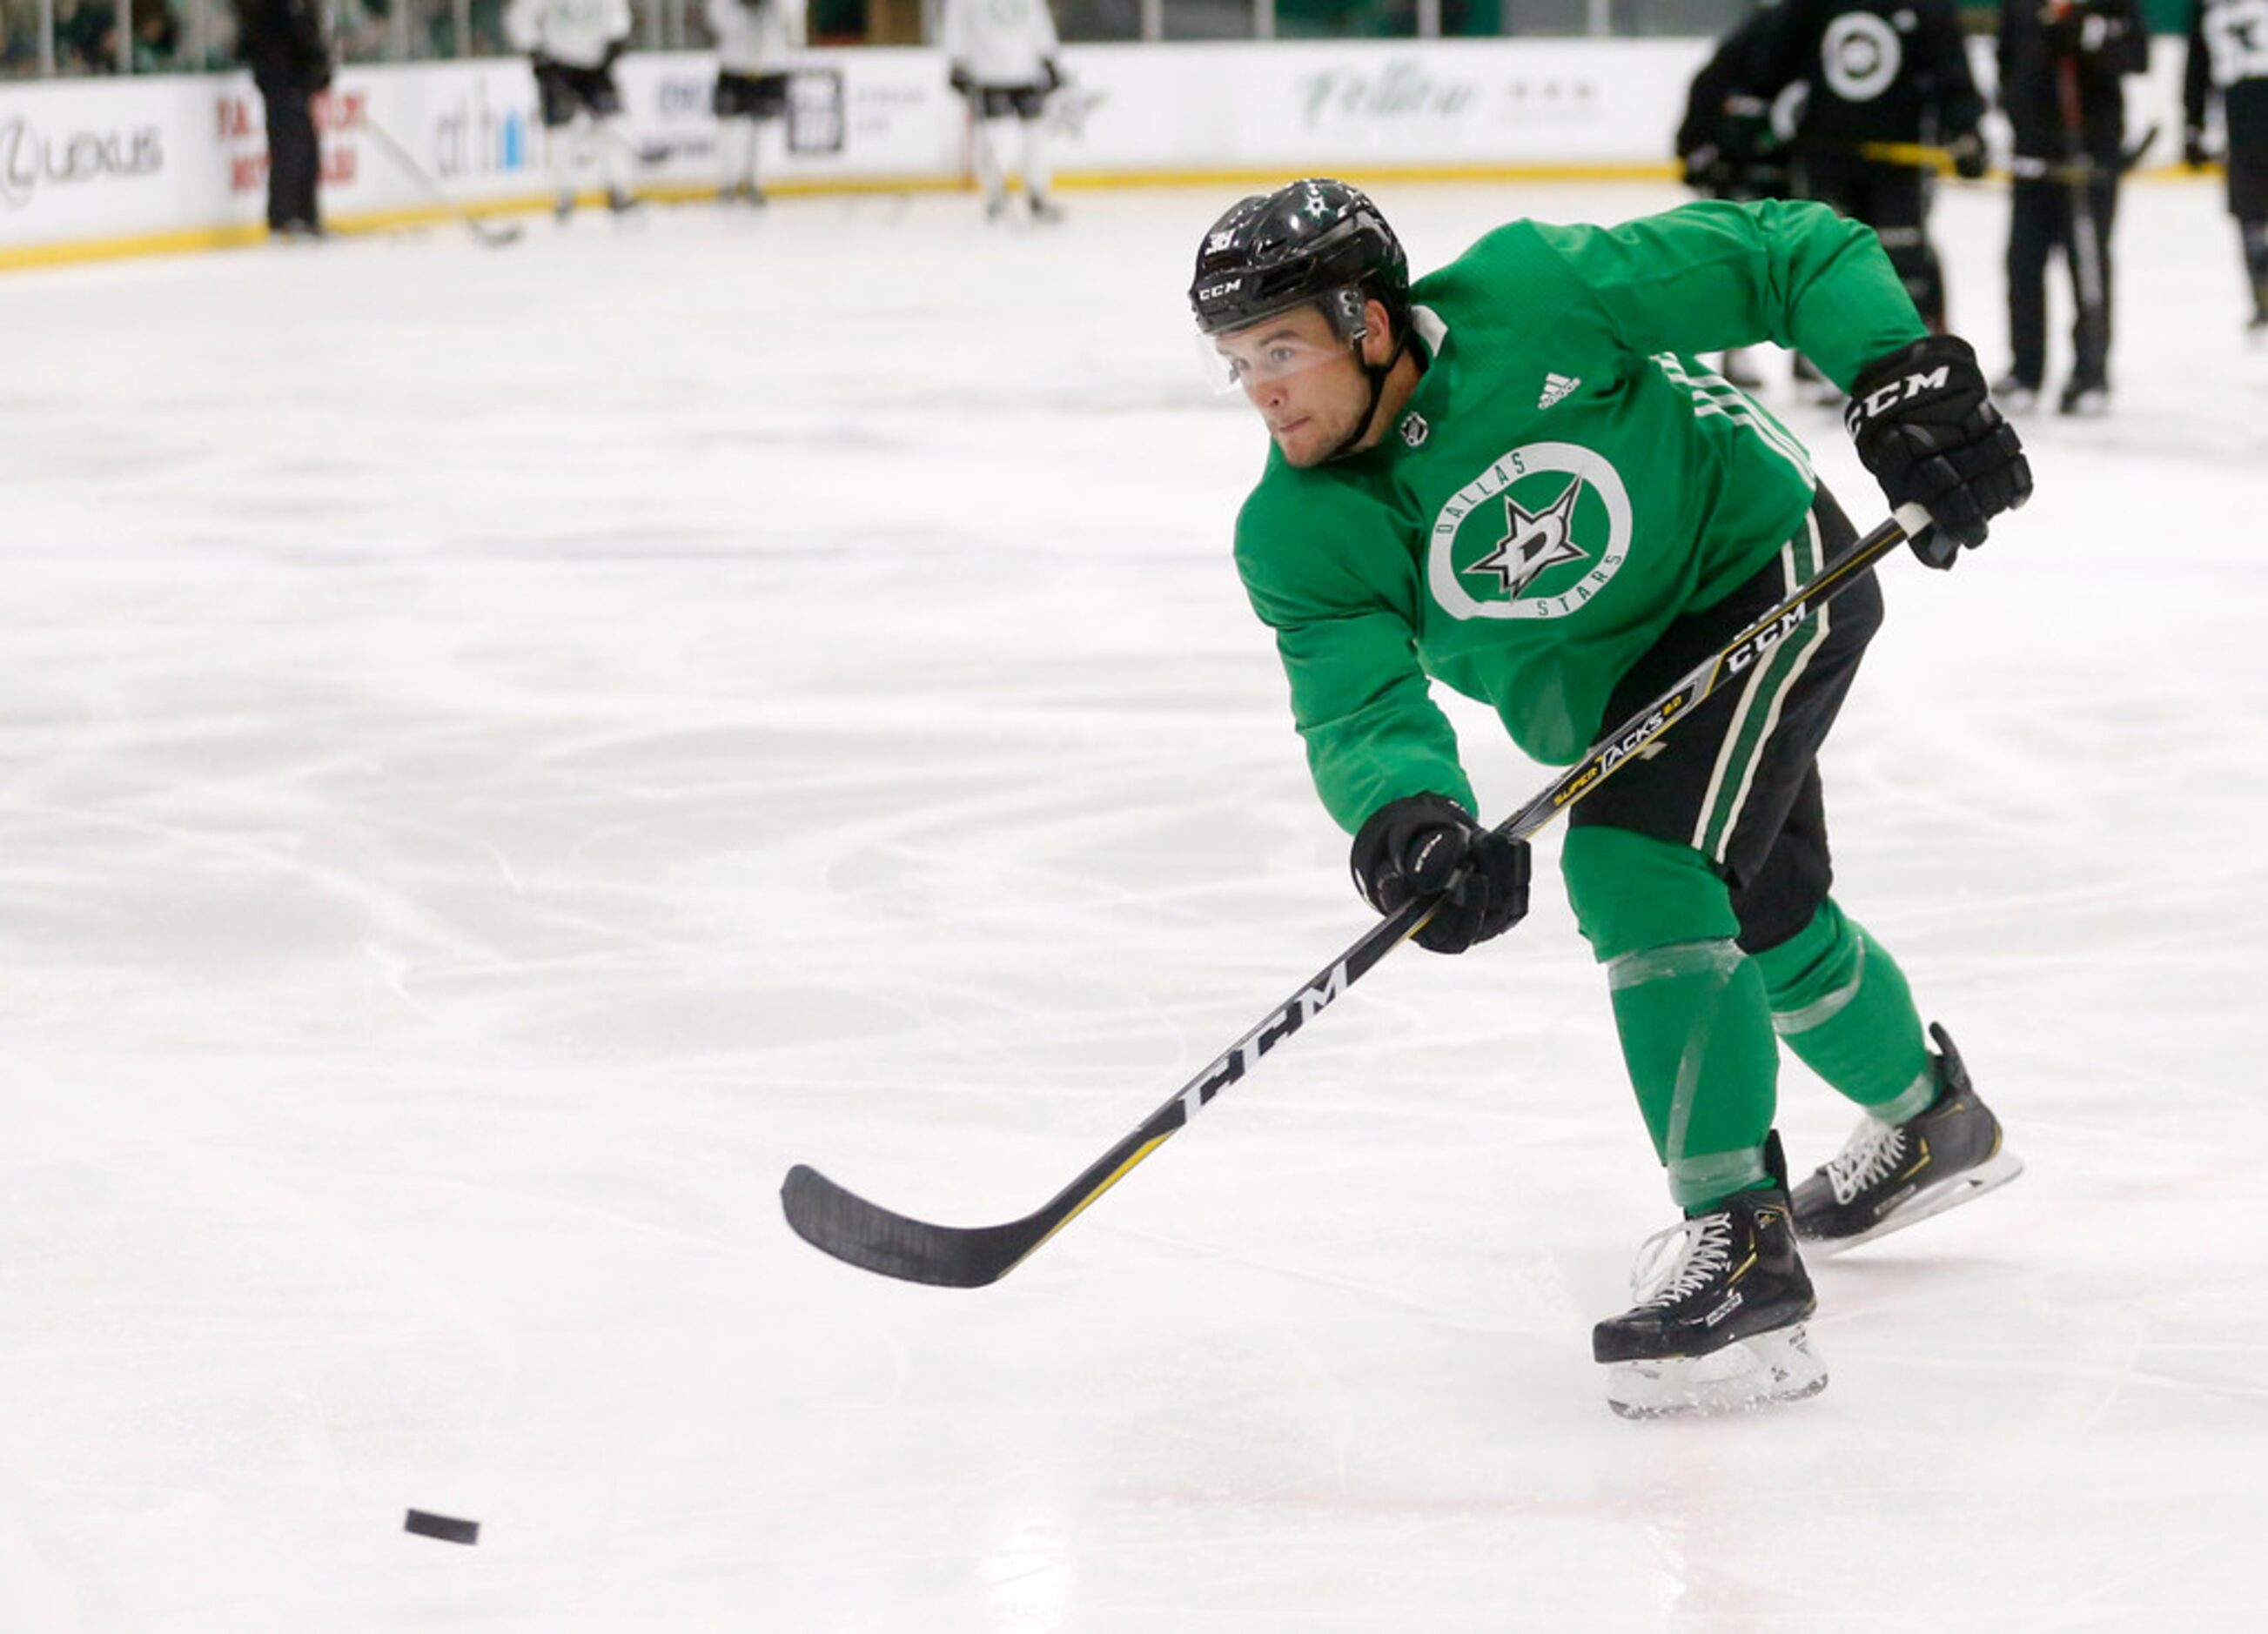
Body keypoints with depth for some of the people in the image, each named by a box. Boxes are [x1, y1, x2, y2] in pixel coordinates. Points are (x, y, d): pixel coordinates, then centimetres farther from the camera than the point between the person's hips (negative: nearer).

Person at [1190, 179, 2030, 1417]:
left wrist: (1906, 382, -32)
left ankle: (1740, 1244, -27)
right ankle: (1928, 1122, 54)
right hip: (1605, 696, 7)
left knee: (1632, 868, -26)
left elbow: (1790, 255, -22)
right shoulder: (1298, 538, -17)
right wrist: (1405, 819, -52)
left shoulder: (1532, 301, -29)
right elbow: (1356, 706, -30)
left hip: (1771, 573, -7)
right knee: (1765, 927, 24)